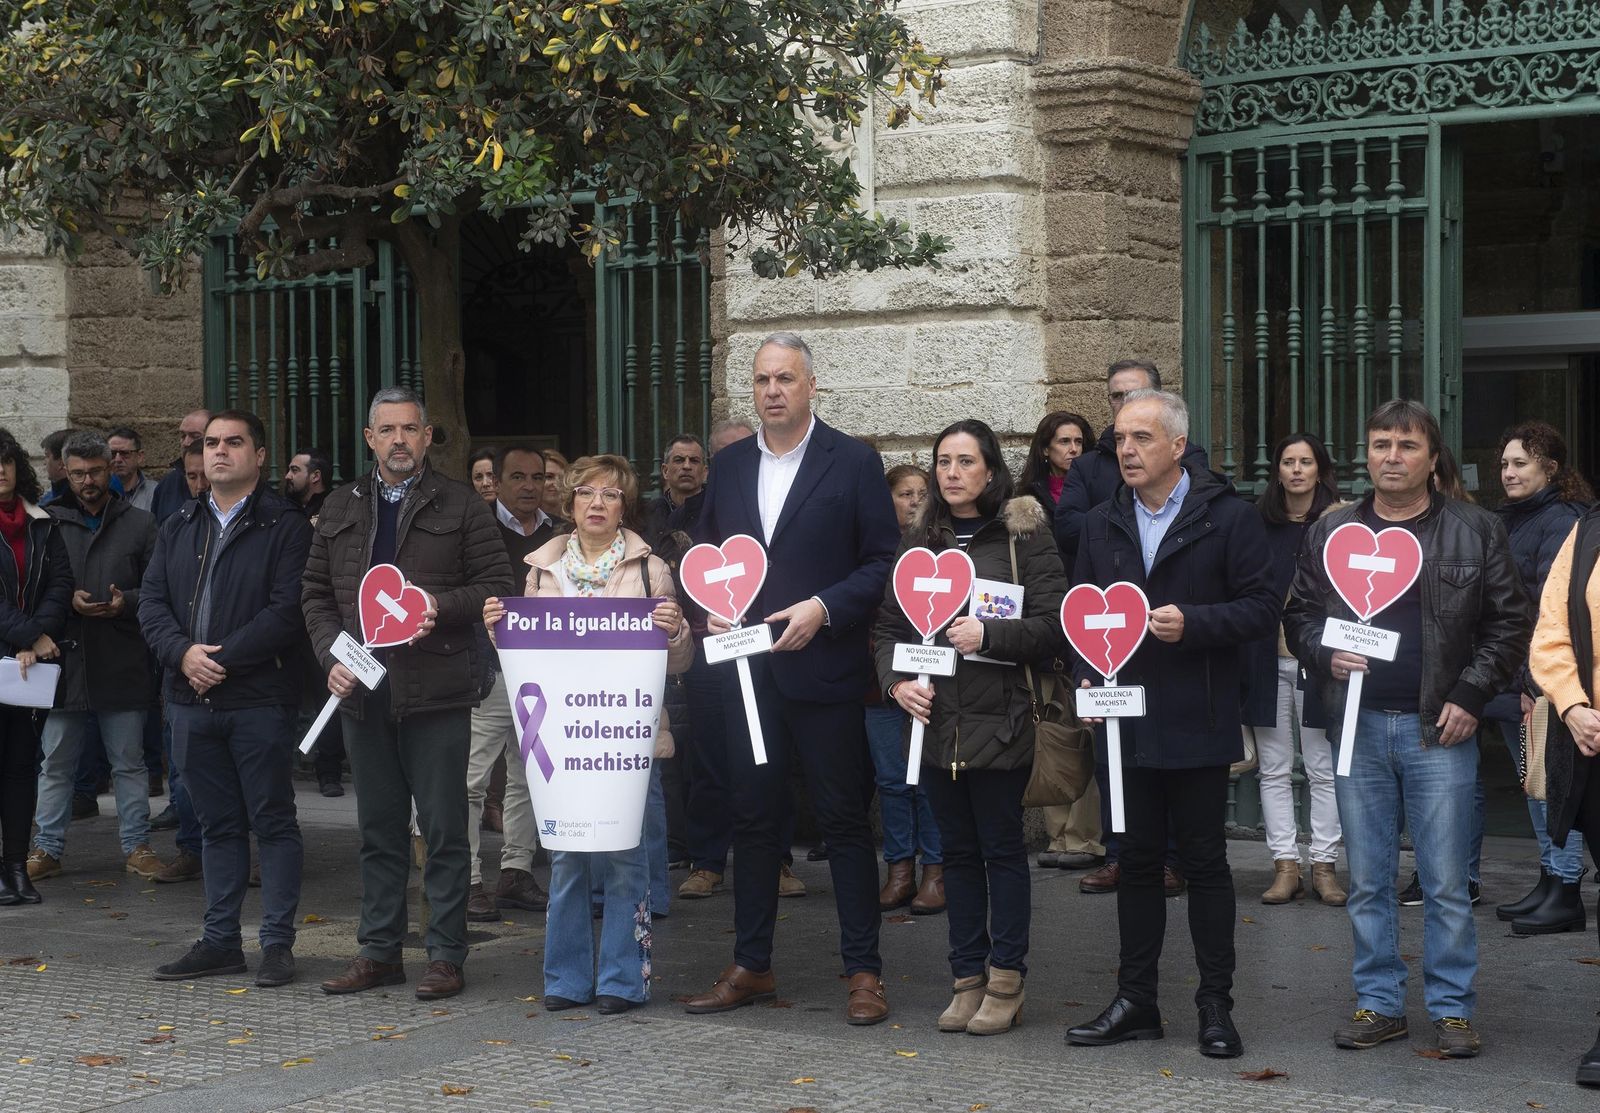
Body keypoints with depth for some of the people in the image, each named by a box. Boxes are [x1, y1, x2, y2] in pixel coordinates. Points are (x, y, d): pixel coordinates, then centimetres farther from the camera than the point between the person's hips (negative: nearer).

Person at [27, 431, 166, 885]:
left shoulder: (140, 524, 6)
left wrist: (126, 603, -14)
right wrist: (67, 600, -11)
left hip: (123, 664, -1)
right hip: (65, 660, 1)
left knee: (129, 762, 7)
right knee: (56, 763, 8)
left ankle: (136, 845, 15)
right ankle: (47, 848, 16)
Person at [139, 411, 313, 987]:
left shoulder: (286, 526, -4)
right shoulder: (178, 528, 15)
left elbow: (289, 610, -13)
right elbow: (152, 601, 8)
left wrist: (222, 659, -16)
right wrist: (183, 652, -10)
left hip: (260, 699, -6)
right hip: (192, 700, 6)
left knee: (273, 821, 0)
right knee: (218, 824, 12)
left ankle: (277, 942, 6)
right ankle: (220, 941, 18)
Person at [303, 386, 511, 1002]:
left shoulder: (461, 506, 2)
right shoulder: (340, 508, 14)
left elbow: (496, 587, -1)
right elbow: (316, 594, 15)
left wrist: (440, 606, -16)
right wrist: (332, 656, 0)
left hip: (436, 694, -4)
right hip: (362, 691, 4)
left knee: (444, 829, -1)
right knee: (379, 829, 11)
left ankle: (446, 955, 6)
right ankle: (379, 950, 19)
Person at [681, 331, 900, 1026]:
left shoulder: (854, 463, -3)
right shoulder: (729, 466, 11)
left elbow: (883, 563, -4)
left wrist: (823, 608, -16)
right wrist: (711, 610, 0)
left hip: (822, 670, -4)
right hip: (748, 671, 5)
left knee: (844, 819, 1)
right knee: (752, 818, 10)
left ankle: (863, 972, 8)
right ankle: (750, 967, 20)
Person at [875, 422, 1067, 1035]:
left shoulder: (1024, 534, -3)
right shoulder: (918, 540, 11)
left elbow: (1054, 625, -8)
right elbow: (889, 624, 13)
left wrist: (988, 635, -20)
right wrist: (895, 681, -4)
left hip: (999, 719, -4)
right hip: (934, 717, 4)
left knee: (1002, 847, 1)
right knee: (958, 849, 10)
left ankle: (1005, 983, 9)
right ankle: (968, 978, 17)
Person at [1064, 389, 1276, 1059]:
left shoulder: (1228, 518, -4)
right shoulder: (1101, 525, 11)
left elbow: (1262, 608, -6)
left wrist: (1193, 623, -19)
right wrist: (1086, 675, 2)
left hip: (1196, 724, -4)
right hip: (1125, 722, 4)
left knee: (1204, 863, 3)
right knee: (1136, 863, 10)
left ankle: (1216, 1005, 11)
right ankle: (1135, 1003, 17)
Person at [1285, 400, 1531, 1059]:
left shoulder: (1476, 532, 2)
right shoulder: (1330, 533, 9)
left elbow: (1511, 622, 2)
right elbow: (1299, 614, 15)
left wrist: (1470, 696, -6)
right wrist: (1325, 655, -5)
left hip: (1440, 730, -2)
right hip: (1358, 726, 3)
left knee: (1446, 882, 1)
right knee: (1367, 880, 8)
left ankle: (1452, 1008, 11)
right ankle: (1379, 1003, 18)